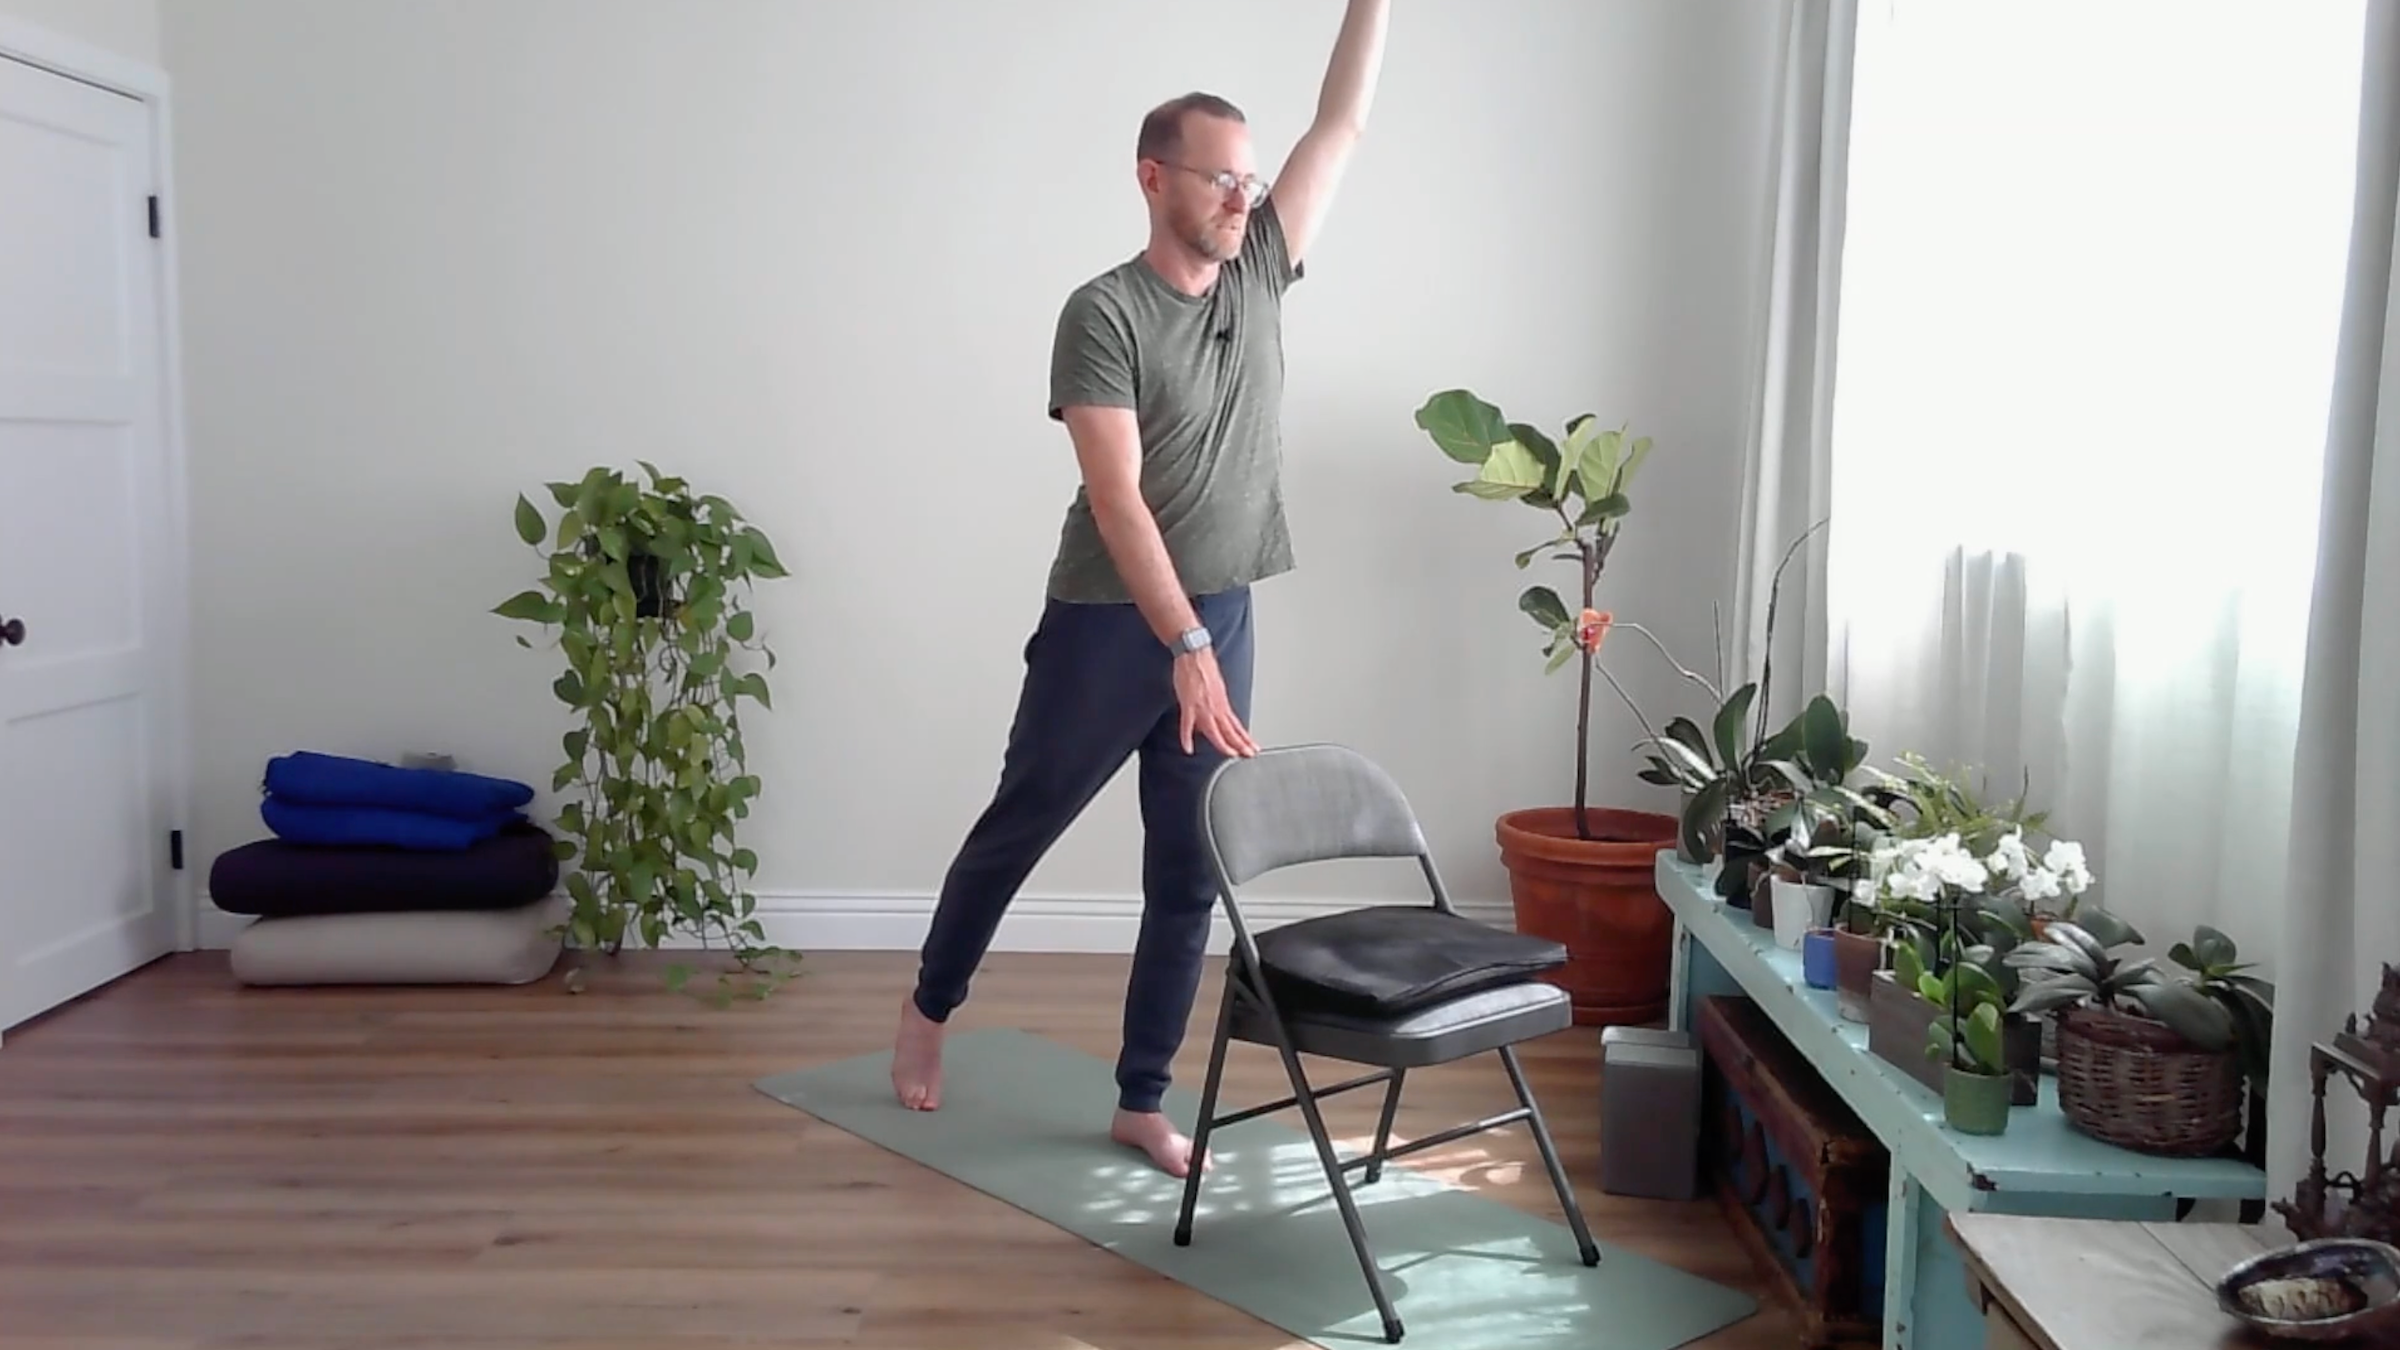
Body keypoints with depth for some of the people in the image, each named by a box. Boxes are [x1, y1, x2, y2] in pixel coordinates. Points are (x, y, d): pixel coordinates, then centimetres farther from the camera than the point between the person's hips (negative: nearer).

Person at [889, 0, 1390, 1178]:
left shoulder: (1260, 274, 5)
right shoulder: (1103, 314, -13)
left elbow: (1341, 125, 7)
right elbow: (1117, 500, -21)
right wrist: (1184, 647, -28)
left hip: (1220, 625, 5)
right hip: (1106, 627, -5)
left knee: (1190, 878, 8)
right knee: (1016, 832, 13)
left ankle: (1141, 1103, 20)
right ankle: (929, 1007, 38)